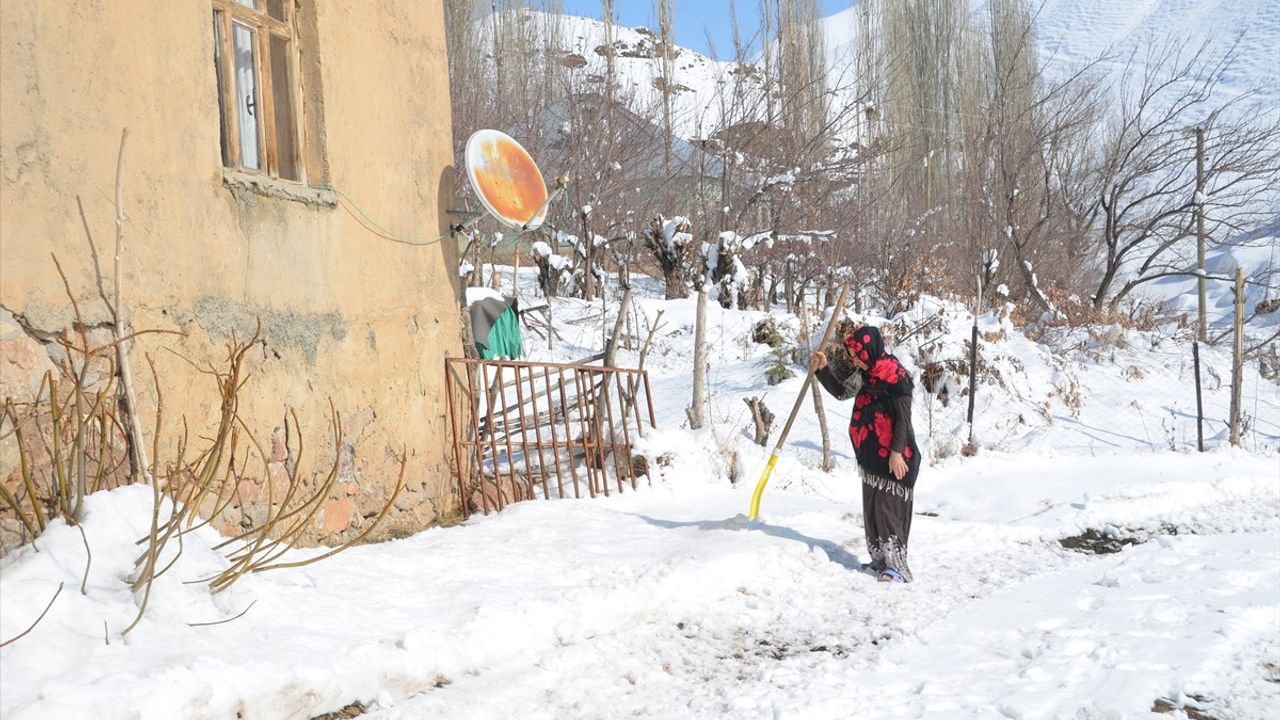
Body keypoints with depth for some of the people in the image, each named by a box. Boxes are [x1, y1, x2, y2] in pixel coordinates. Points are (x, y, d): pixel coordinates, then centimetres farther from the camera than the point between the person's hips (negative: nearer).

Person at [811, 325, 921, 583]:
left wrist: (896, 452, -20)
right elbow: (841, 391, 24)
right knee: (872, 510, 12)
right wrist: (823, 369, 11)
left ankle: (898, 566, -8)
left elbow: (903, 417, -16)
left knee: (889, 510, -10)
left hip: (893, 458, -9)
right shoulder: (865, 373, 11)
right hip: (871, 455, 9)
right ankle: (880, 561, 20)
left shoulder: (895, 375, -14)